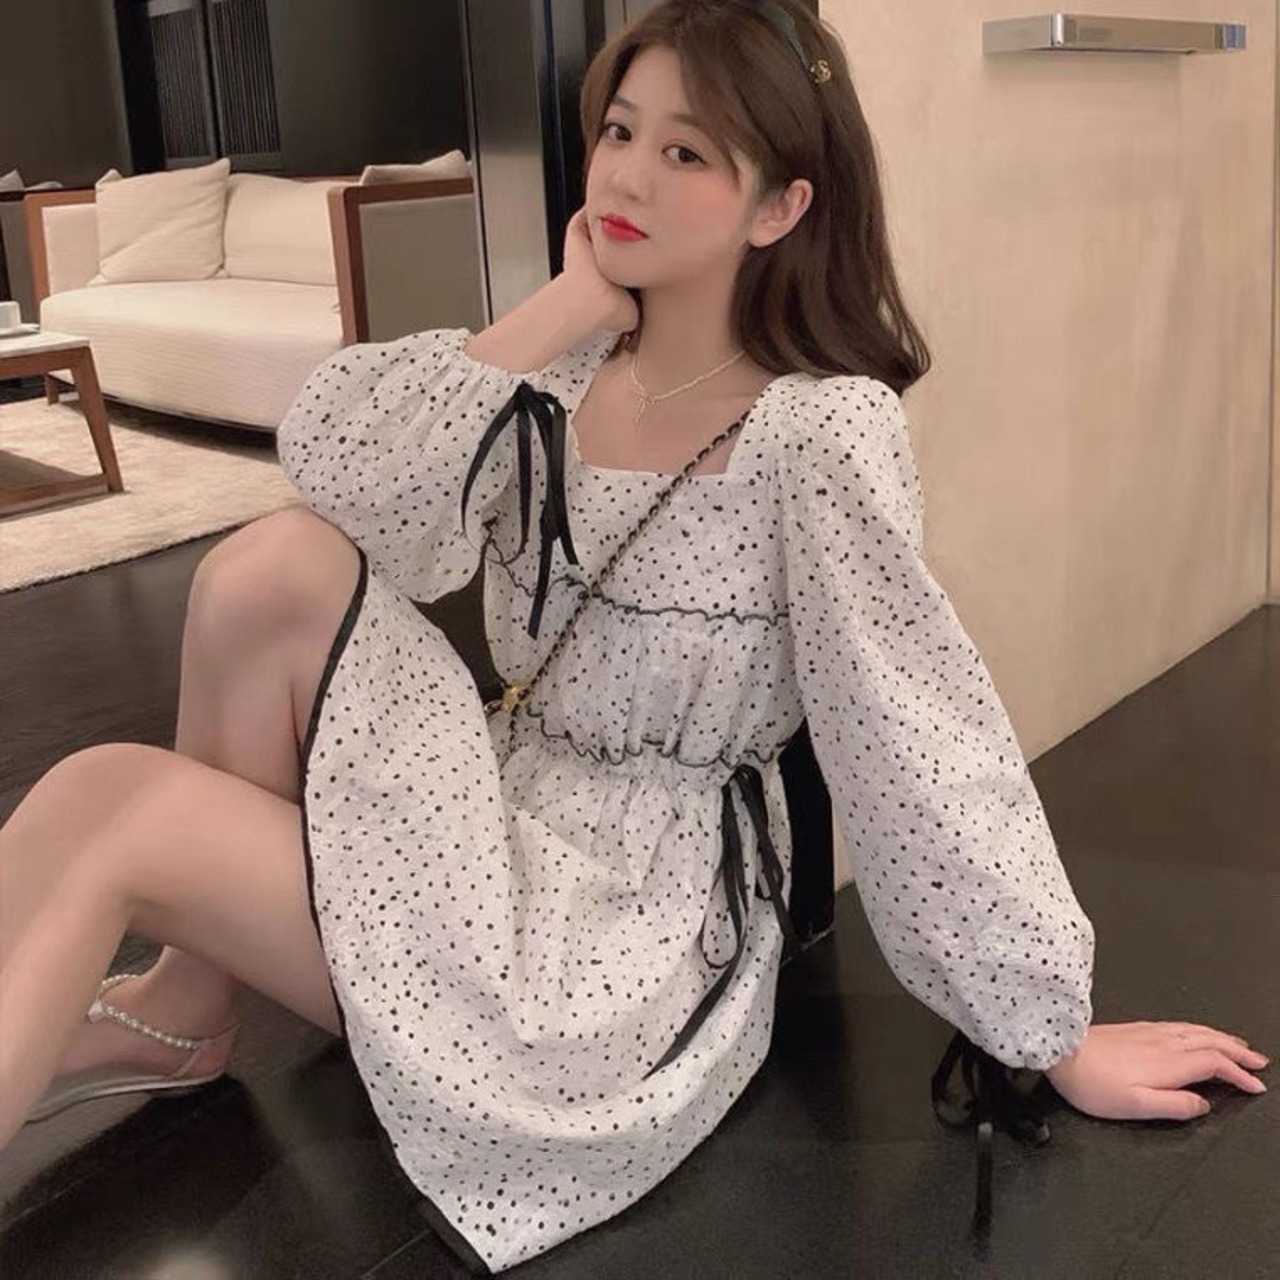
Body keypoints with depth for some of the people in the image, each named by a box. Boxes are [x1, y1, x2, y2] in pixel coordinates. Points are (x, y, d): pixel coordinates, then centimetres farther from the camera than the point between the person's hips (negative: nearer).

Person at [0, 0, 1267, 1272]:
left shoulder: (818, 429, -17)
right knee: (274, 566, -18)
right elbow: (328, 471, -11)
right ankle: (183, 1002, 0)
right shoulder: (569, 368, 2)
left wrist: (1060, 1037, -11)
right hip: (497, 809, 6)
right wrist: (566, 307, -14)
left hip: (631, 927, -6)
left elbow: (927, 741, -17)